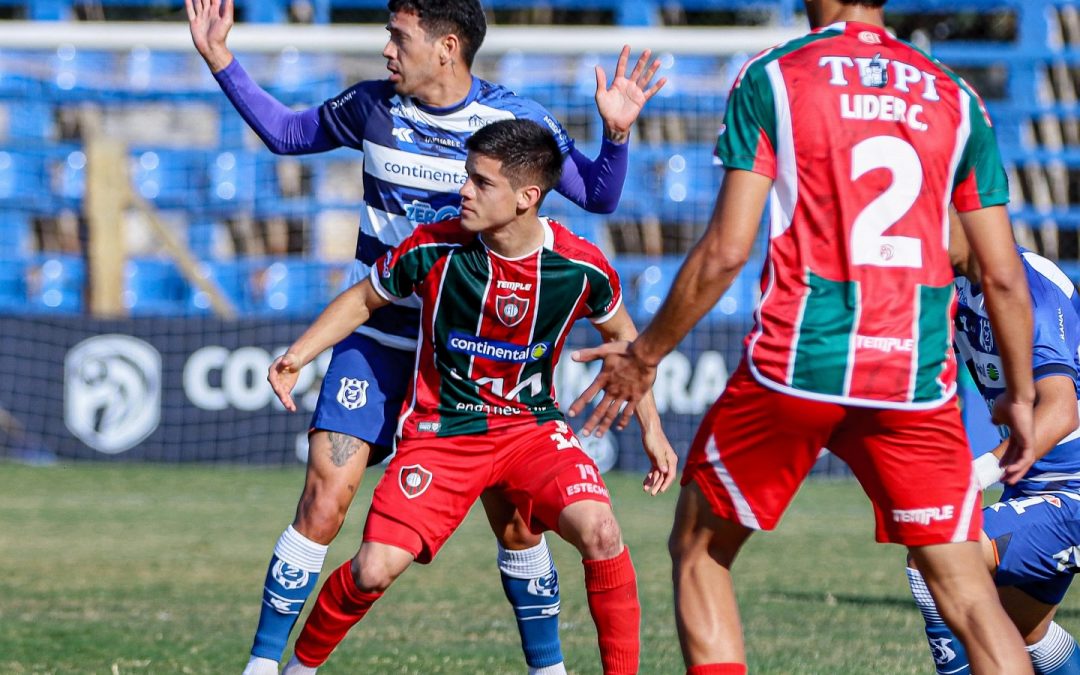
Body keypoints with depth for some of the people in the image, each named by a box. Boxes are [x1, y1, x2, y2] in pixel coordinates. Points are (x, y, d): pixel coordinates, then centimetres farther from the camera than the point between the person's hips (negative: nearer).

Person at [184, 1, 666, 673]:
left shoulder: (516, 120, -9)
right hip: (375, 339, 1)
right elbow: (286, 132, 14)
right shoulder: (371, 106, -3)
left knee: (515, 515, -2)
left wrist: (616, 132, -19)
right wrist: (222, 62, 6)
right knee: (324, 501, -12)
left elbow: (598, 195, -1)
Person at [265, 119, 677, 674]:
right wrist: (296, 356, -7)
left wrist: (652, 430, 11)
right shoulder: (434, 248, -15)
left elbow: (621, 336, 9)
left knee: (600, 532, -27)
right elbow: (364, 300, 5)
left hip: (532, 425, 1)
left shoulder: (582, 268, -13)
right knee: (375, 570, -16)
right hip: (440, 429, -1)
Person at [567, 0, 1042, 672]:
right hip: (918, 377, 2)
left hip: (795, 362, -2)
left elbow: (726, 251, -5)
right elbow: (1003, 275, 9)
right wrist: (1021, 396, 20)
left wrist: (644, 356, 6)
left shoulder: (770, 80, 1)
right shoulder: (954, 97, 10)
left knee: (699, 551, 16)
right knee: (967, 589, 3)